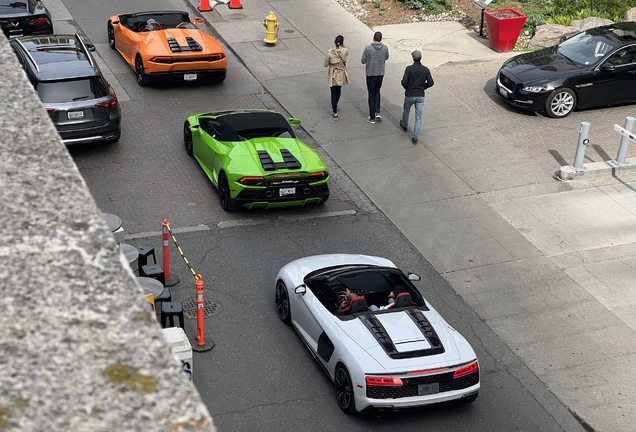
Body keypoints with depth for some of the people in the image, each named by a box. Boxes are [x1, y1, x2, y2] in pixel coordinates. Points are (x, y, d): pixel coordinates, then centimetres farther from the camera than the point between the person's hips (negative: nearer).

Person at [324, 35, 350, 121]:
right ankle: (334, 106, 46)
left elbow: (326, 64, -9)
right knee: (338, 91, 25)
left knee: (334, 93, 4)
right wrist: (342, 45, -1)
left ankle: (335, 113, 2)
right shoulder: (345, 51, -16)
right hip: (341, 75, 2)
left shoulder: (330, 52, -19)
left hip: (333, 75, -2)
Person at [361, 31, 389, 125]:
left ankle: (372, 118, 13)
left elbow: (363, 61, -9)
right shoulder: (385, 47, -8)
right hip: (380, 73, 3)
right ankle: (377, 112, 9)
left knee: (372, 94, 8)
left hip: (370, 74, -3)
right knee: (377, 91, 24)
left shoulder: (368, 48, -16)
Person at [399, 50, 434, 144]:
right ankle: (415, 137, 1)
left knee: (406, 110, 28)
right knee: (418, 117, 6)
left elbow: (404, 82, -19)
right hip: (420, 96, 1)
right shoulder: (426, 69, -6)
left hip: (409, 95, -1)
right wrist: (422, 87, 10)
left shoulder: (409, 68, -15)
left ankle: (404, 125, 54)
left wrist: (407, 88, 4)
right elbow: (431, 83, -7)